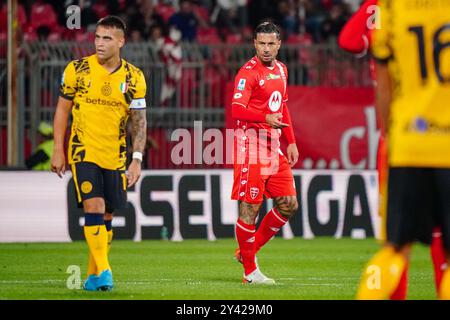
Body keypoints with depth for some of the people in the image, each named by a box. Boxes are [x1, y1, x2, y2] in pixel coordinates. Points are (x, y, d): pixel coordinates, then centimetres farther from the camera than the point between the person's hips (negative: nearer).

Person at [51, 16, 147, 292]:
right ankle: (104, 272, -19)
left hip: (115, 155, 2)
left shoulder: (134, 78, -1)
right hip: (84, 152, -2)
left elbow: (139, 121, 2)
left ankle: (94, 276, 20)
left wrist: (137, 160, -6)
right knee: (94, 207, -18)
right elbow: (62, 109, 5)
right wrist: (58, 151, 1)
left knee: (106, 217, 7)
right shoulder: (77, 70, -4)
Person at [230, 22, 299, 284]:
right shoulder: (248, 72, -10)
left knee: (289, 205, 7)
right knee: (250, 207, -5)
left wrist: (291, 142, 21)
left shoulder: (281, 69, 15)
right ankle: (250, 271, 1)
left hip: (274, 146, 8)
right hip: (251, 143, -8)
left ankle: (249, 250, 20)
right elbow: (237, 109, -21)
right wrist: (266, 118, -36)